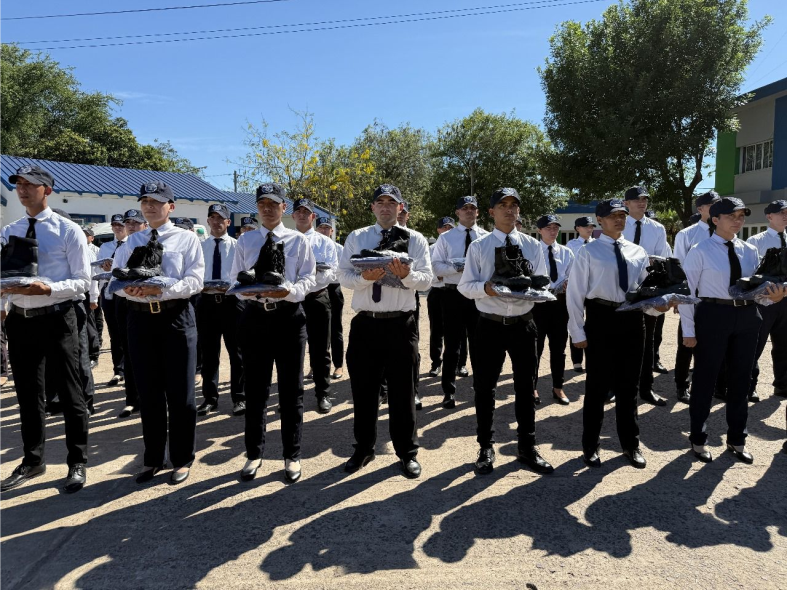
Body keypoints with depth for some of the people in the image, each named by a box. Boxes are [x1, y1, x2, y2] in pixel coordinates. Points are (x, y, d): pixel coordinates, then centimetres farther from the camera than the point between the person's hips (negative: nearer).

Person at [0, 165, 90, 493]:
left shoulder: (68, 231, -5)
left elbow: (83, 282, -7)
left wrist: (48, 289, -23)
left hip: (56, 318, -5)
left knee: (69, 392, 4)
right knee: (27, 393, 15)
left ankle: (77, 462, 19)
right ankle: (32, 460, 31)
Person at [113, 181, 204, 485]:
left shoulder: (187, 239, 1)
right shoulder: (131, 242, 13)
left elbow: (194, 281, -9)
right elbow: (115, 278, 4)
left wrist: (160, 289, -24)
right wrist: (130, 288, -19)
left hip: (176, 318, -4)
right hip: (140, 318, 4)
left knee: (180, 394, 2)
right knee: (148, 394, 11)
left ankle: (182, 460, 19)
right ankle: (153, 459, 27)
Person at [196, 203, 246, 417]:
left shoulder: (237, 246, 3)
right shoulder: (200, 246, 10)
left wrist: (231, 286, -20)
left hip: (231, 300, -2)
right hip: (207, 300, 2)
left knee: (236, 351, 4)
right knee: (208, 352, 9)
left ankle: (239, 398, 14)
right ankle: (210, 398, 21)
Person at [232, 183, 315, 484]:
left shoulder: (298, 240, 2)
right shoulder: (245, 240, 8)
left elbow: (308, 279, -1)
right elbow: (235, 279, 7)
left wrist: (290, 290, -21)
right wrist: (244, 289, -15)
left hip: (289, 316, -1)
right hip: (255, 316, 2)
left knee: (291, 390, 6)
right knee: (255, 389, 9)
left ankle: (292, 456, 22)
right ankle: (254, 454, 26)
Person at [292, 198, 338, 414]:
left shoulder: (325, 242, 6)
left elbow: (333, 271, -3)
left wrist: (317, 273, -23)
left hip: (318, 298, -1)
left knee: (320, 349, 5)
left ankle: (323, 394, 16)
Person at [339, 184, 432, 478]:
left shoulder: (415, 239, 5)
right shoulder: (356, 238, 9)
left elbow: (426, 279, -3)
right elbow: (344, 277, 1)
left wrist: (407, 275, -24)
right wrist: (365, 277, -19)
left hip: (401, 324, -1)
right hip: (364, 323, 2)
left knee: (402, 390, 8)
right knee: (363, 389, 11)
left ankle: (407, 452, 24)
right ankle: (363, 448, 29)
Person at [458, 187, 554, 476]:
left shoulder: (532, 245, 6)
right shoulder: (478, 246, 0)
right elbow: (465, 286, -3)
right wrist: (485, 288, -23)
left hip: (523, 324, 2)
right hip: (490, 325, -2)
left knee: (525, 387, 12)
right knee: (484, 388, 7)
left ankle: (527, 448, 29)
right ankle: (486, 448, 25)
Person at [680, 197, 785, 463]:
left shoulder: (750, 250, 9)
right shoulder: (700, 251, -8)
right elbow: (686, 292, -8)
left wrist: (773, 296, -11)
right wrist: (689, 331, -11)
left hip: (747, 316, 5)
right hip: (713, 315, -5)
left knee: (741, 379, 16)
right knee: (705, 379, 6)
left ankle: (736, 439, 34)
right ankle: (698, 439, 24)